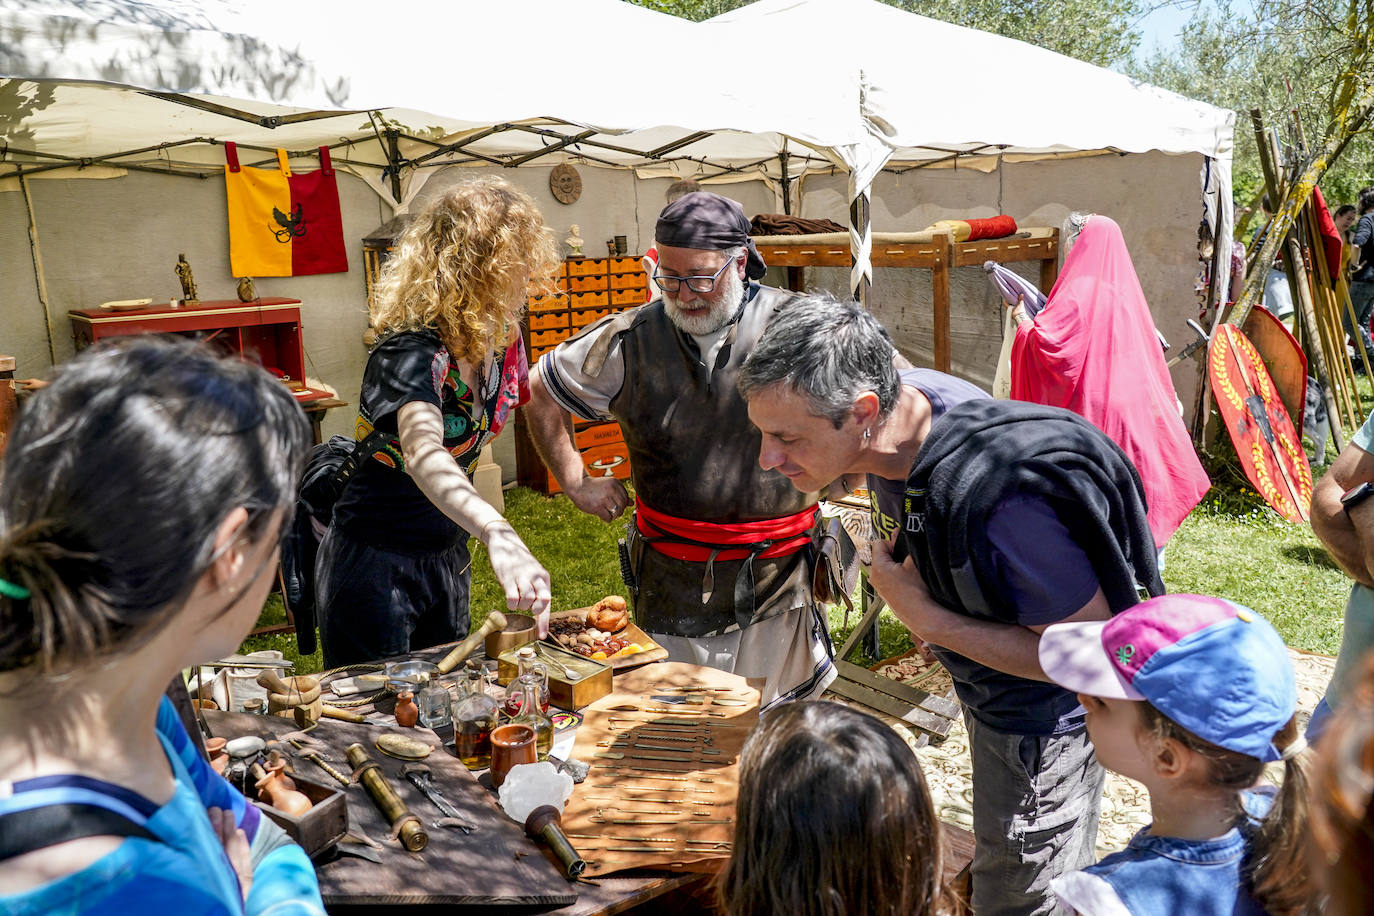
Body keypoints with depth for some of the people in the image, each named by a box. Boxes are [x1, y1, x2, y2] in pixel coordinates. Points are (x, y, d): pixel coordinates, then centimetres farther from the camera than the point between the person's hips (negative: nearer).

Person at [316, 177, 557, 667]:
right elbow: (422, 453, -48)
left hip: (448, 559, 8)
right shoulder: (412, 351, -29)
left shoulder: (500, 336, -5)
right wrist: (499, 535, -64)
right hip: (376, 566, -7)